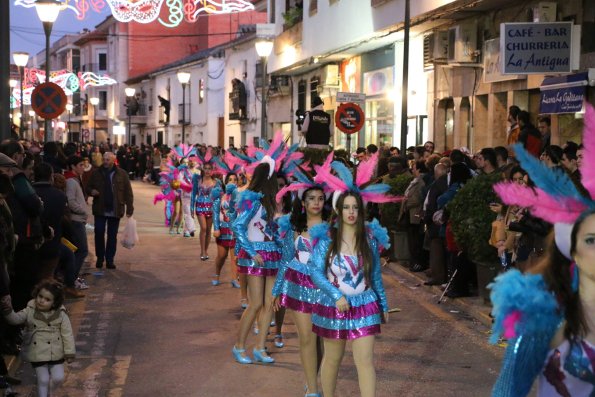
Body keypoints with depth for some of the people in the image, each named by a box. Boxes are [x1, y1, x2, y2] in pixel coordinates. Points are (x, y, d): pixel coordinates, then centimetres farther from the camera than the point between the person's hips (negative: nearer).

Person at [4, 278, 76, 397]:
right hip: (38, 354, 0)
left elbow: (67, 334, -7)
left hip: (56, 354, 0)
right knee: (43, 380, 4)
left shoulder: (61, 315, -11)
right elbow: (15, 319, -17)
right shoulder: (29, 311, -7)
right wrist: (8, 312, -39)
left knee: (58, 378, 3)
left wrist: (69, 352, -8)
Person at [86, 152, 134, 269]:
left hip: (115, 210, -1)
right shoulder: (96, 173, 4)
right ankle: (100, 258, 15)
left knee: (112, 236, 6)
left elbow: (128, 192, 0)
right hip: (100, 210, 1)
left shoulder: (122, 174, 0)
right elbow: (88, 187, 11)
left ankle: (110, 259, 15)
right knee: (99, 234, 1)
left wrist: (129, 209, -6)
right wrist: (91, 191, -14)